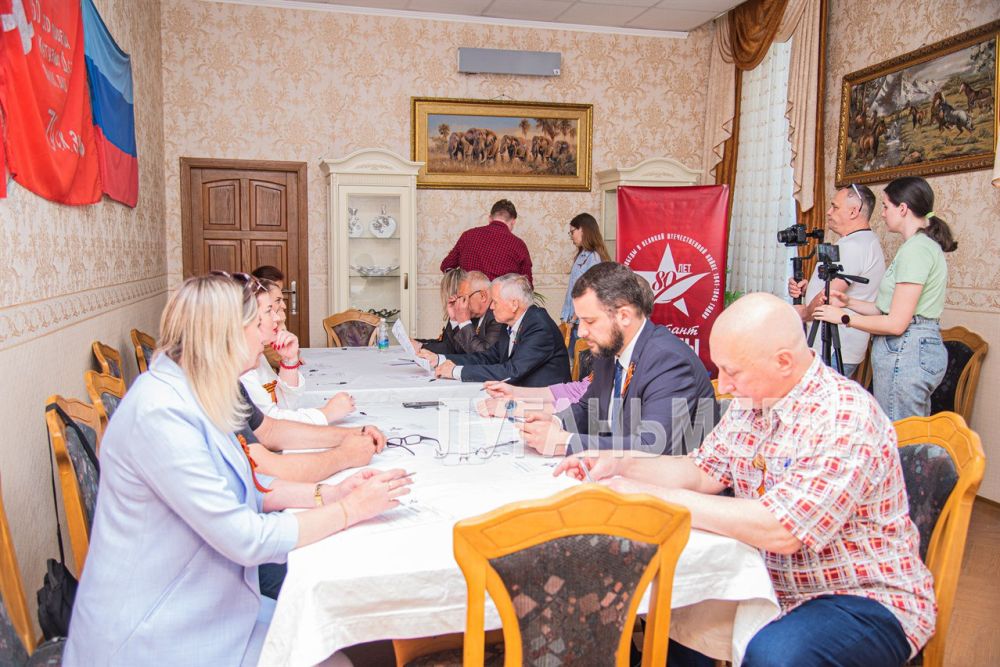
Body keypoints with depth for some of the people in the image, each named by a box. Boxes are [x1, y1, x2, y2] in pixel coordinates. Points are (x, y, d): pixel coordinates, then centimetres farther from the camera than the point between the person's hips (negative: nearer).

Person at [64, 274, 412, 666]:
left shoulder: (191, 395, 3)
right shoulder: (161, 413, -26)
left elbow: (247, 488, 10)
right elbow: (246, 539, -25)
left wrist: (326, 494, -4)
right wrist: (349, 510, -16)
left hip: (203, 606, 8)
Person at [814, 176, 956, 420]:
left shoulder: (916, 249, -15)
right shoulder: (926, 245, 17)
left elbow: (896, 323, -18)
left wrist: (844, 317, -8)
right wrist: (850, 302, 9)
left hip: (904, 351, -11)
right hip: (922, 347, 11)